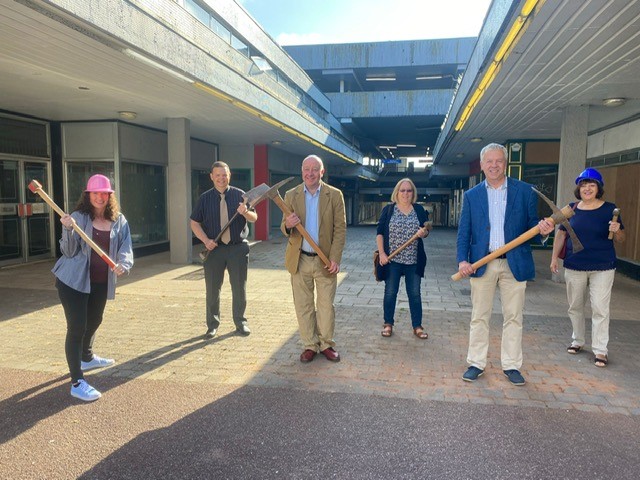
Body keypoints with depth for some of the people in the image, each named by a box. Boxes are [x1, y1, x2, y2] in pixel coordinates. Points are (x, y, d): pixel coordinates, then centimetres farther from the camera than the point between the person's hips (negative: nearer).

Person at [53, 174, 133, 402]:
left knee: (94, 321, 25)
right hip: (73, 280, -5)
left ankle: (86, 357, 52)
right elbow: (69, 252, -14)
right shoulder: (79, 217, -12)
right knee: (77, 327, -8)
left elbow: (126, 248, -7)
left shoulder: (119, 221, -1)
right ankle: (77, 383, -2)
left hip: (101, 281, 6)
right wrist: (68, 230, -31)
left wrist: (123, 264, -27)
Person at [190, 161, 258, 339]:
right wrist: (206, 240, -11)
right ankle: (213, 324, 22)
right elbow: (194, 223, 5)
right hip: (214, 249, 0)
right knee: (212, 289, 8)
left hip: (238, 248, 0)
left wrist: (245, 212, -23)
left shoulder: (239, 195, 2)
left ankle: (240, 322, 23)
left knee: (239, 288, 8)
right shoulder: (205, 198, 3)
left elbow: (254, 218, 0)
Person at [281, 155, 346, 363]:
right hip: (299, 260, 2)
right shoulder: (291, 195, 2)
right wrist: (288, 225, -20)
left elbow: (340, 229, -3)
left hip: (325, 260, -1)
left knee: (326, 306, 7)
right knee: (303, 306, 9)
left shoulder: (334, 195, -2)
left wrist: (335, 259, -11)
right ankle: (310, 345, 23)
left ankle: (326, 344, 24)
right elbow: (284, 228, 5)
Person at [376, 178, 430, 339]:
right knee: (390, 292, 6)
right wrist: (382, 253, -9)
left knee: (415, 294, 7)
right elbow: (380, 232, -1)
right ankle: (388, 324, 20)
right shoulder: (388, 209, 1)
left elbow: (426, 231, 8)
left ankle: (417, 326, 17)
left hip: (413, 260, 2)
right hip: (392, 259, -1)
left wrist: (423, 232, -16)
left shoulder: (419, 210, 6)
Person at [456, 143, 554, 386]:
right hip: (482, 263, 1)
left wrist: (543, 229, -19)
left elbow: (532, 224, 5)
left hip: (515, 263, 0)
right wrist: (462, 260, -10)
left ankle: (511, 365, 22)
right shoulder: (471, 195, 6)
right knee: (479, 317, 8)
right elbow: (464, 231, 3)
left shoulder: (525, 191, 3)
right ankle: (476, 363, 20)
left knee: (513, 317, 8)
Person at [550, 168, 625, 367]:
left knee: (600, 308, -3)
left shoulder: (609, 209, -3)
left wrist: (616, 231, -20)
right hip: (574, 266, 3)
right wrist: (554, 257, 6)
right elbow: (561, 234, 10)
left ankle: (600, 350, 6)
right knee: (575, 306, 13)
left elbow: (620, 239, 2)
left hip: (602, 268, -3)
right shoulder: (571, 209, 3)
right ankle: (577, 341, 31)